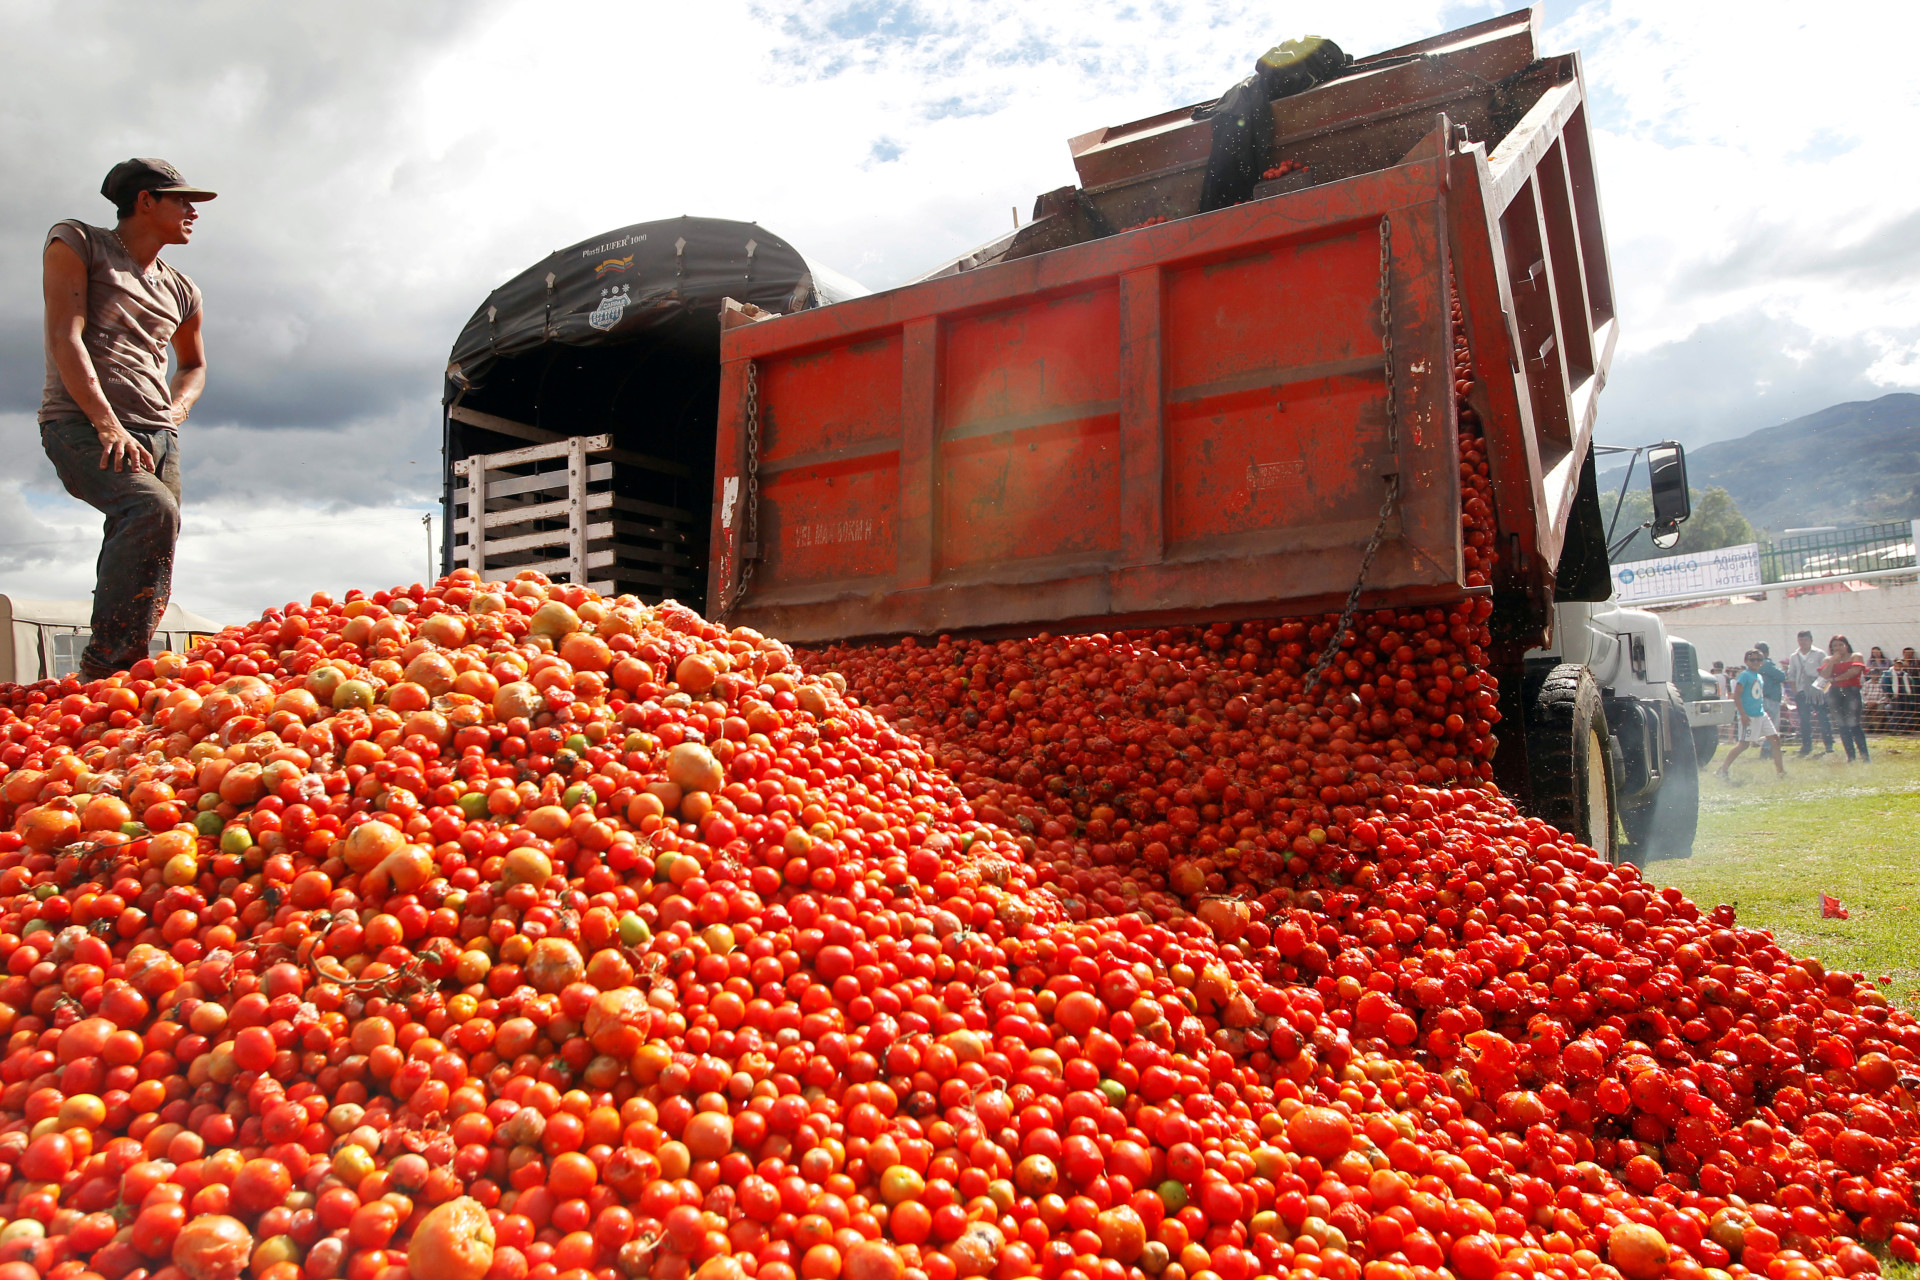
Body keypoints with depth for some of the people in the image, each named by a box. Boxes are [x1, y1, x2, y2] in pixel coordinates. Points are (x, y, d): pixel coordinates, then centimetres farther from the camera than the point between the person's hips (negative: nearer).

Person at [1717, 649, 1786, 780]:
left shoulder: (1759, 677, 16)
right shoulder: (1744, 675, -10)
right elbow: (1736, 695, -17)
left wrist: (1767, 713, 22)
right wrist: (1743, 714, -22)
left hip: (1761, 714, 8)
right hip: (1749, 716, -8)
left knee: (1775, 739, 6)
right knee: (1744, 744, -9)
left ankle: (1780, 771, 14)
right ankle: (1722, 769, -4)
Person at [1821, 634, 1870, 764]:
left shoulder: (1855, 656, 7)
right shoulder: (1829, 659, 16)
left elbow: (1854, 671, -9)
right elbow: (1825, 675, 0)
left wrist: (1836, 678, -1)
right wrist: (1833, 660, -5)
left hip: (1851, 691, -4)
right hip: (1835, 693, 4)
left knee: (1853, 724, -14)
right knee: (1842, 726, 2)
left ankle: (1865, 756, -12)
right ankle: (1850, 757, 6)